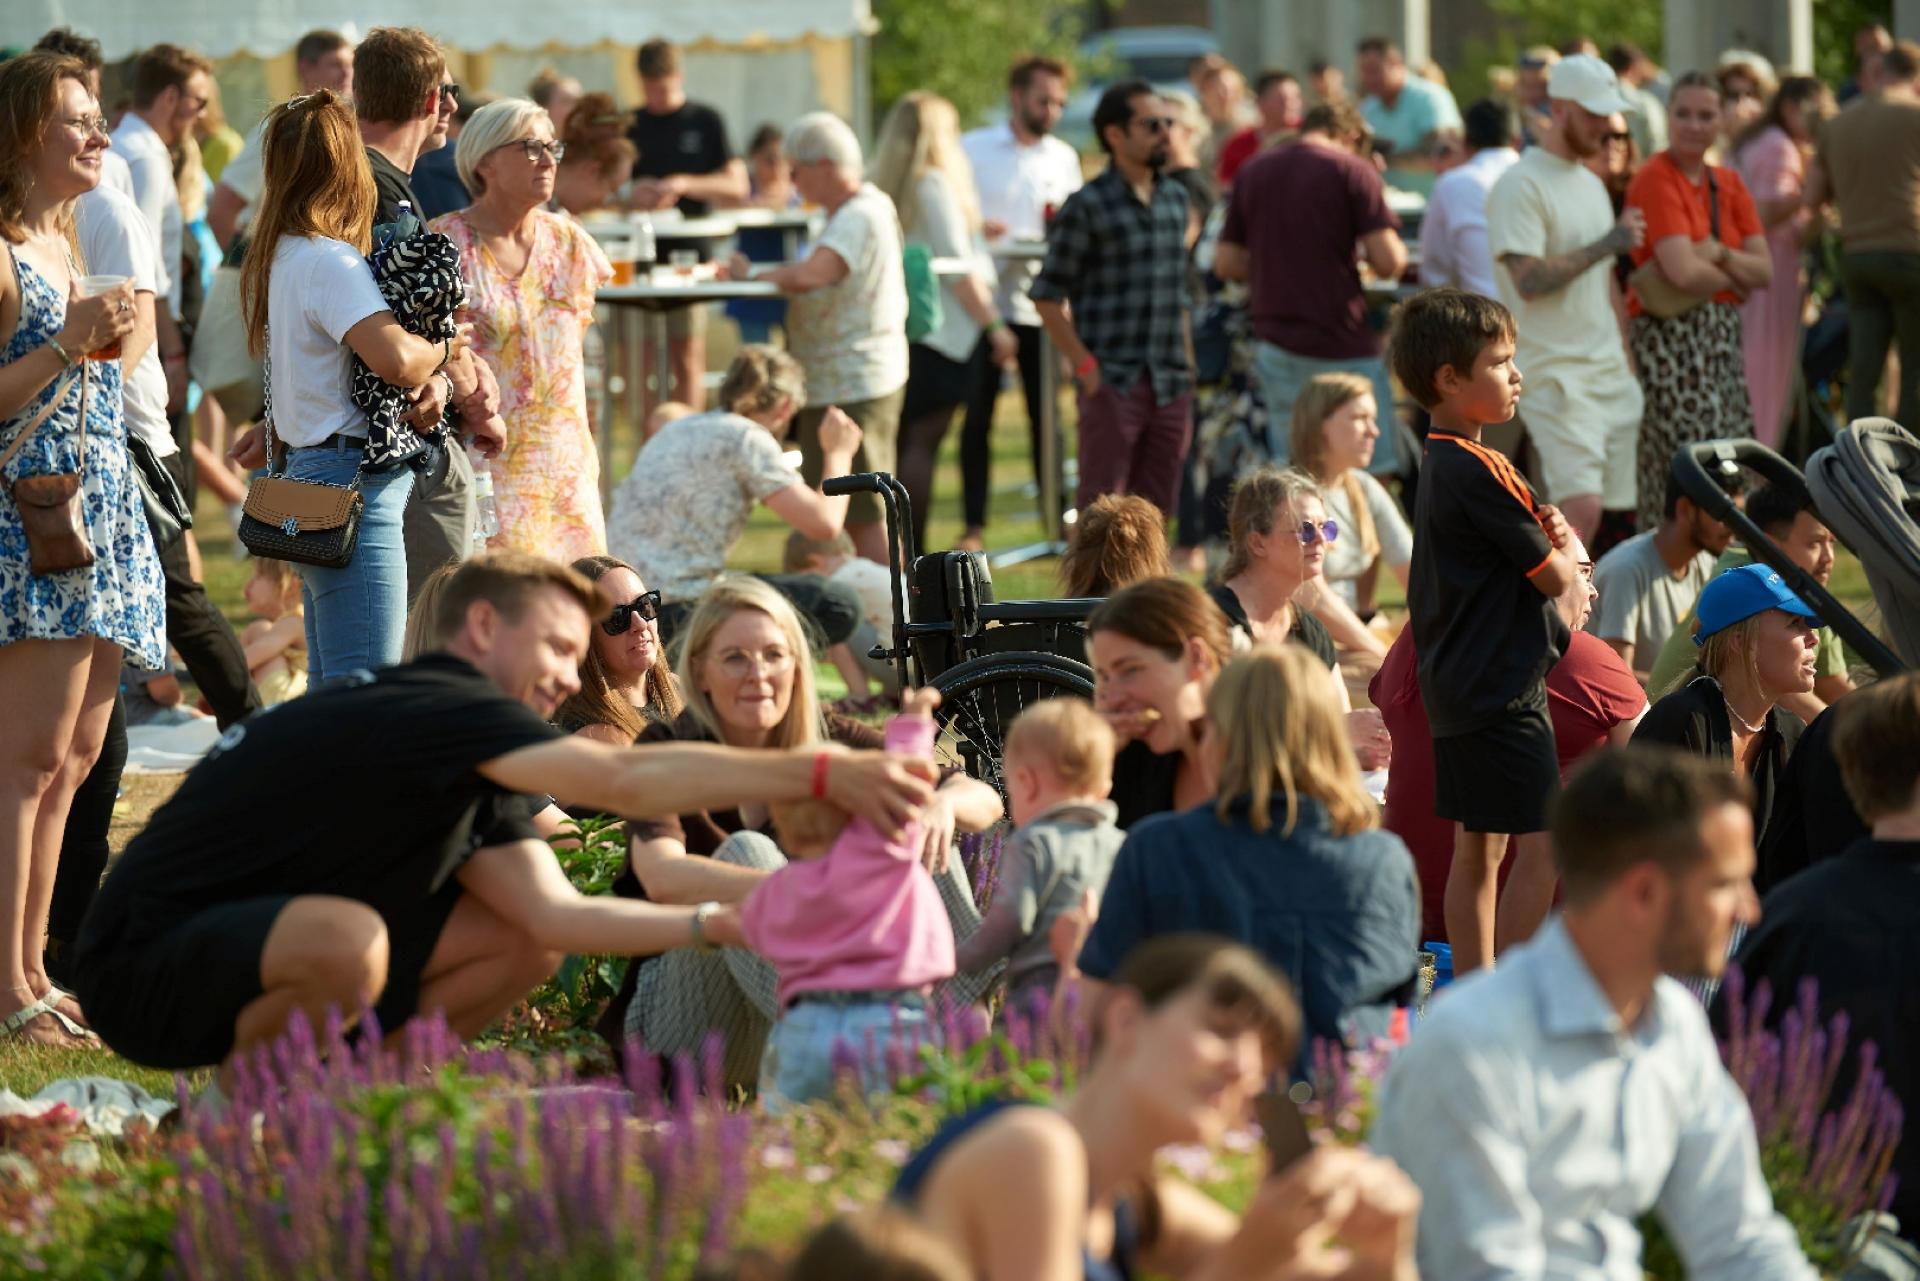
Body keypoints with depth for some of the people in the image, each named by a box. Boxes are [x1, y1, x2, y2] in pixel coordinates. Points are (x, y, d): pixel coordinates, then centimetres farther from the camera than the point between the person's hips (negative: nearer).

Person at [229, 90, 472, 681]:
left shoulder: (282, 256, 14)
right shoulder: (330, 262, -15)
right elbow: (395, 358, -28)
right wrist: (447, 346, -9)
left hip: (309, 471, 10)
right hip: (353, 482, -10)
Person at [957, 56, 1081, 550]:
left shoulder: (1063, 158, 13)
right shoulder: (973, 149, 3)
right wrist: (975, 226, -19)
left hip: (1040, 302, 3)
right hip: (985, 300, -2)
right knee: (977, 414, 0)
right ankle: (974, 525, 5)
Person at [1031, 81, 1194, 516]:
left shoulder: (1176, 199, 14)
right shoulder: (1088, 207, -5)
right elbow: (1048, 297, -5)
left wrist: (1186, 363, 13)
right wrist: (1085, 366, -11)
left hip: (1171, 386, 6)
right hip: (1113, 384, -6)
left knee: (1157, 512, 8)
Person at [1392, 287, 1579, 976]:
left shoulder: (1439, 465, 13)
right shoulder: (1476, 471, -18)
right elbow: (1552, 577, -14)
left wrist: (1545, 533, -4)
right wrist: (1566, 549, 8)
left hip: (1458, 685, 10)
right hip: (1503, 688, -10)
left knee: (1479, 846, 13)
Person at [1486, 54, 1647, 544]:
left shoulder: (1591, 185, 19)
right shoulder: (1521, 185, -9)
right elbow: (1529, 279, -19)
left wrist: (1625, 361, 19)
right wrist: (1607, 243, -17)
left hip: (1610, 374, 8)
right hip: (1555, 374, -8)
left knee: (1615, 507, 2)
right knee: (1582, 507, -21)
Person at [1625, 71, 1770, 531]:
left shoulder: (1728, 183, 13)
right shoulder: (1656, 179, -10)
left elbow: (1764, 271, 7)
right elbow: (1684, 273, -20)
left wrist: (1717, 254, -11)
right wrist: (1733, 278, -1)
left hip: (1722, 337, 8)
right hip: (1669, 334, -8)